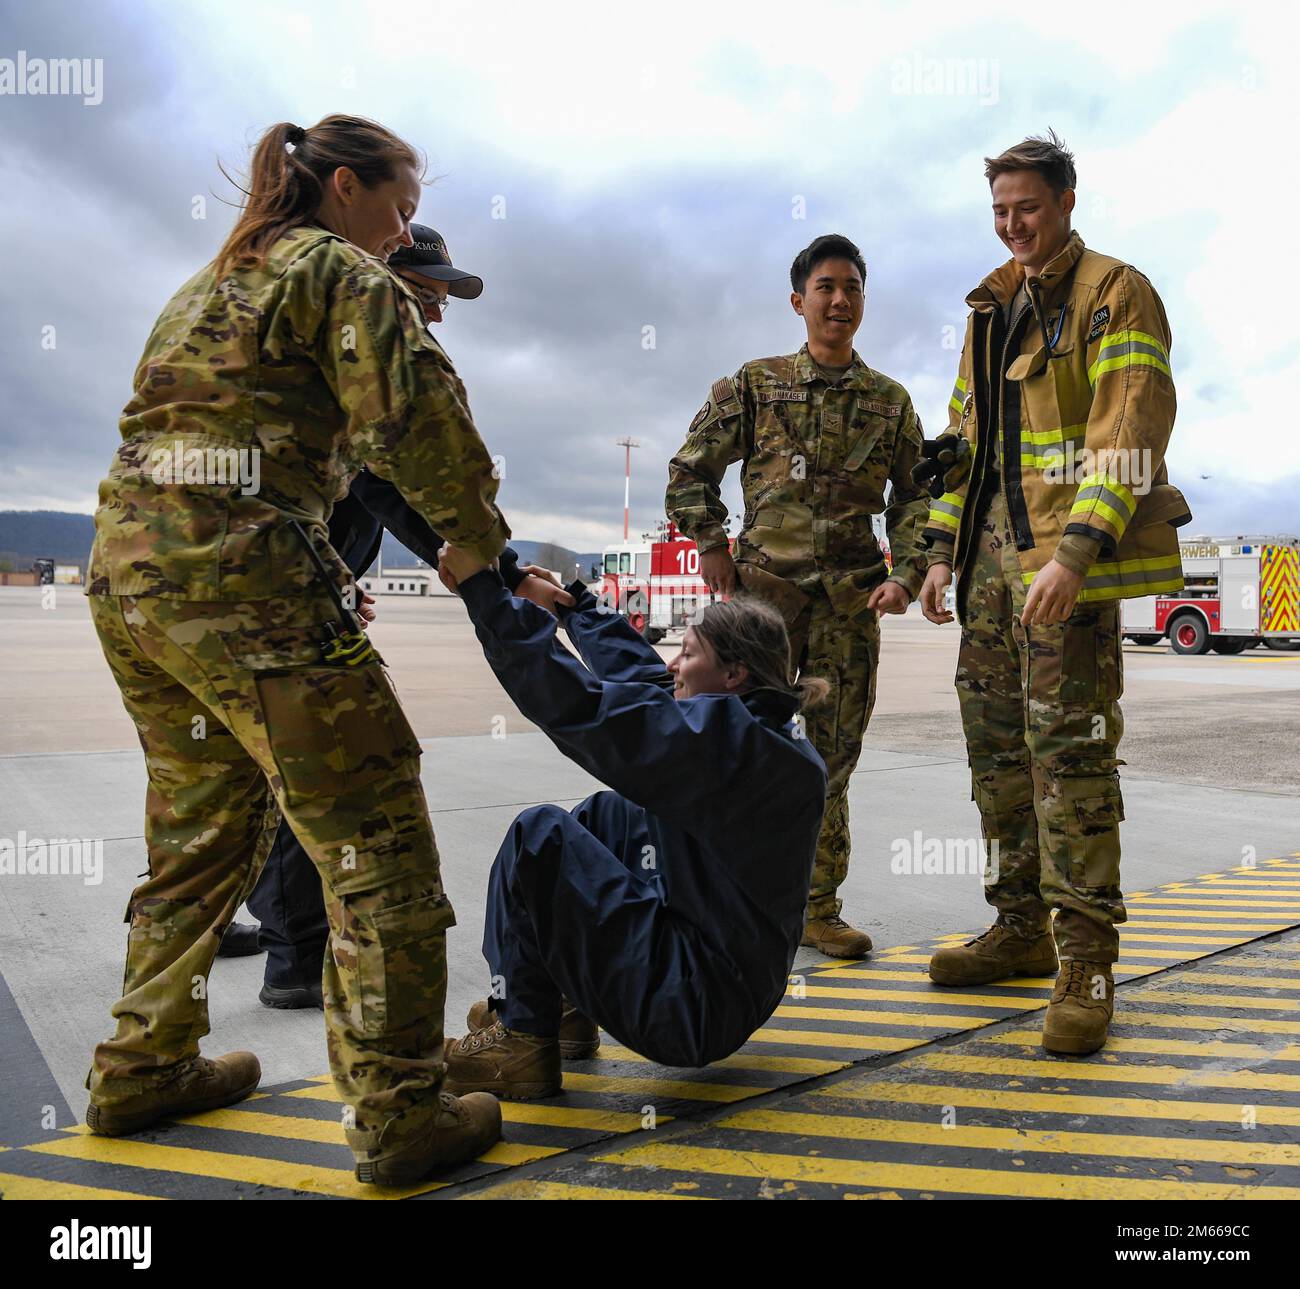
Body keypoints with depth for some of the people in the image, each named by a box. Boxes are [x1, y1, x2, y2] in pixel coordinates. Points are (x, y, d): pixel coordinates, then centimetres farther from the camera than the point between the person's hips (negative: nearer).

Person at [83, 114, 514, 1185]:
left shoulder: (215, 278, 27)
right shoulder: (341, 271, 2)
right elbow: (414, 418, -11)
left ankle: (141, 1070, 32)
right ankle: (398, 1114, 0)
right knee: (373, 835, -4)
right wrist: (488, 549, 0)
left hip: (128, 572, 9)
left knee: (203, 826, 21)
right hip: (242, 573, -9)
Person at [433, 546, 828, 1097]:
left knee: (539, 834, -10)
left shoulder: (733, 739, -22)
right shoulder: (761, 733, 6)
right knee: (603, 814, 18)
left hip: (695, 1010, -10)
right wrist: (573, 600, 25)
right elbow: (640, 674, 17)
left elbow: (581, 708, -27)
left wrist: (483, 589, -21)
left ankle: (523, 1041, 1)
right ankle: (566, 1006, 21)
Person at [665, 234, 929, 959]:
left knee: (833, 753, 6)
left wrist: (907, 574, -3)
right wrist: (710, 545, 1)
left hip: (850, 599, 2)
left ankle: (819, 907, 17)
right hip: (762, 586, -2)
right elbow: (692, 467, 10)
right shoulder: (755, 384, 7)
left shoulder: (891, 401, 13)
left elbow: (914, 497, 11)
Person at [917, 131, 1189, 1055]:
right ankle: (1022, 930, 23)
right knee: (997, 740, 10)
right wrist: (943, 550, 13)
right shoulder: (992, 308, 20)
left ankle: (1087, 962, 2)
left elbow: (1132, 430, -16)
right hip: (994, 547, 8)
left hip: (1067, 549, -7)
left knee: (1069, 746, -9)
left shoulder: (1114, 294, -3)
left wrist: (1076, 552, -26)